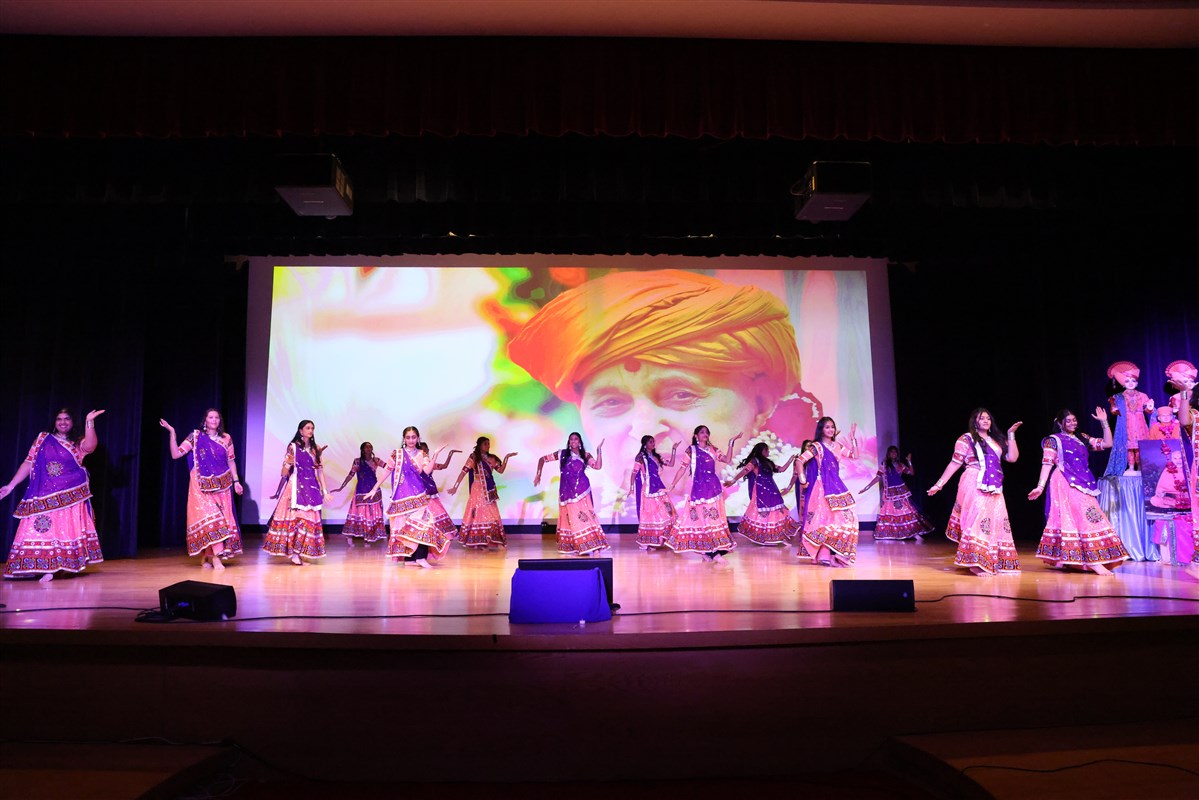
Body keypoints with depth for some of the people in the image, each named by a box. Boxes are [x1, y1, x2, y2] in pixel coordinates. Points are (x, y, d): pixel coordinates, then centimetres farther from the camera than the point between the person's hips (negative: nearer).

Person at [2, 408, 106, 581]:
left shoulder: (78, 442, 7)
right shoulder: (43, 438, 11)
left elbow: (90, 446, -17)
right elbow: (28, 463, 10)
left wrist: (89, 422, -25)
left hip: (70, 495, -1)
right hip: (44, 495, 1)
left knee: (67, 529, -1)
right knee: (45, 530, -3)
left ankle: (67, 565, 1)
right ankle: (48, 569, 2)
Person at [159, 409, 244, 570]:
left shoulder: (226, 438, 7)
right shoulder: (195, 436, 1)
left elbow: (231, 461, 11)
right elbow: (175, 454, -5)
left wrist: (236, 481, 5)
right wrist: (172, 432, -12)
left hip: (222, 486, 3)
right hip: (202, 486, -3)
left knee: (223, 518, 1)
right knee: (209, 517, -14)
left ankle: (206, 556, 13)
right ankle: (216, 557, -15)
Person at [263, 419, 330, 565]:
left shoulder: (316, 448, 12)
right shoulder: (293, 446, 0)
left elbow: (320, 470, 13)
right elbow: (284, 473, -3)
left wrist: (324, 490, 9)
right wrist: (288, 463, -25)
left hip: (311, 488, 4)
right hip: (296, 487, -4)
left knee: (308, 518, -1)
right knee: (296, 517, -10)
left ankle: (297, 553, 3)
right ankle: (293, 553, -6)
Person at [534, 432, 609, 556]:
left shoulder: (585, 456, 5)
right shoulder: (562, 454, 6)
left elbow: (598, 466, -9)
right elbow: (542, 459, 11)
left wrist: (599, 450, -13)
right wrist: (538, 474, 6)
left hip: (581, 492, -1)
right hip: (567, 492, 1)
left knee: (584, 516, -9)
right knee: (570, 517, 5)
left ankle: (594, 546, -9)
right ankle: (569, 547, 16)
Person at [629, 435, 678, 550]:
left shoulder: (656, 457, 16)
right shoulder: (641, 457, -3)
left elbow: (671, 464, 13)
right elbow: (634, 472, -6)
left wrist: (674, 450, 8)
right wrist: (631, 487, -12)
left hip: (658, 488, 7)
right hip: (647, 489, -7)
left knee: (664, 513, 2)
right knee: (649, 513, -5)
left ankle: (659, 540, 8)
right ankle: (645, 542, 1)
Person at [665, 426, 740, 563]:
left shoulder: (712, 450, 11)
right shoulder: (691, 450, 2)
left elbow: (728, 460, 1)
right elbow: (682, 469, 3)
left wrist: (731, 443, -4)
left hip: (713, 488, 3)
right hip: (697, 488, -3)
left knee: (713, 517, -1)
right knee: (700, 517, -4)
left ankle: (712, 551, 2)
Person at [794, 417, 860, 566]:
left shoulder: (837, 446, 13)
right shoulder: (817, 446, -7)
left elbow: (855, 455, 14)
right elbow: (799, 461, -12)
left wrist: (853, 438, 8)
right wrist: (803, 480, -13)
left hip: (836, 487, 7)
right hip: (822, 488, -7)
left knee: (846, 519, 5)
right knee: (825, 519, -10)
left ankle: (835, 554, 14)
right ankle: (823, 555, -5)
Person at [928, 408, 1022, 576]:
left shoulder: (996, 441, 17)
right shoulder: (966, 439, 1)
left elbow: (1012, 457, 5)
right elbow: (954, 463, -1)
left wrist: (1011, 435, 4)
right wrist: (939, 484, -6)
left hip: (993, 488, 6)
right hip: (974, 486, -6)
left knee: (996, 522, 3)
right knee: (977, 519, -11)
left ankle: (993, 563, 11)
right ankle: (975, 562, -11)